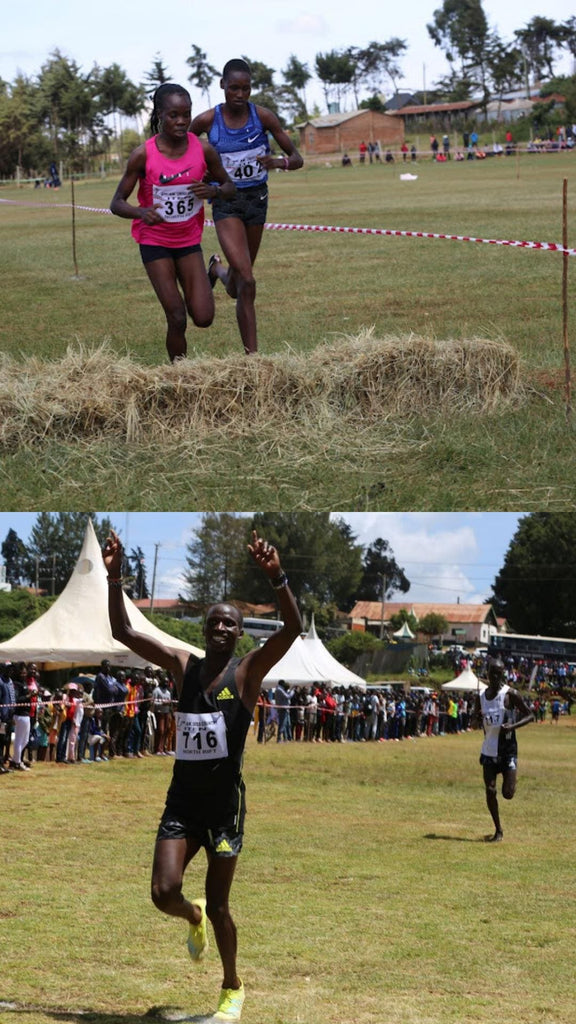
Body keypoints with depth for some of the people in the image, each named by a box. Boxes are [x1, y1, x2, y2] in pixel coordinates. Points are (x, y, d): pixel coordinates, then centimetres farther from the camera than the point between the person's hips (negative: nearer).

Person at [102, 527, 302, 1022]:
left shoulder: (248, 670, -5)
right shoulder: (183, 665, 5)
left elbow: (293, 628, -22)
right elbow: (123, 632, 3)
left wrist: (276, 577, -36)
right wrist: (115, 576, -9)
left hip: (224, 803, -3)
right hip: (182, 800, 3)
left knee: (218, 906, 4)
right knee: (164, 892, -12)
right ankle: (193, 917, 26)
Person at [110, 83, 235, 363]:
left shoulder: (203, 150, -10)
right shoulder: (143, 155, -17)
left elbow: (229, 187, 4)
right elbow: (117, 203, -11)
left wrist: (214, 190, -20)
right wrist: (141, 212, -34)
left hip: (189, 240, 2)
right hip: (155, 242, -2)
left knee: (203, 318, -5)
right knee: (177, 320, -10)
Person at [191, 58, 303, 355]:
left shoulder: (262, 116, -9)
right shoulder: (207, 120, -11)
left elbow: (297, 158, -7)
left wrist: (278, 162, -28)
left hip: (257, 199, 3)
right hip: (226, 202, -3)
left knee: (239, 283, 19)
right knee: (246, 282, -17)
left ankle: (217, 269, 56)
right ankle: (252, 356, -12)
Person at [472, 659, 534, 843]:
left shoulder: (511, 694, -9)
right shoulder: (481, 697, 5)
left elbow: (530, 716, -6)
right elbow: (474, 722, 14)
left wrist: (513, 726, -23)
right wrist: (477, 720, -11)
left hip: (507, 750, -4)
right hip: (489, 750, 4)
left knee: (508, 793, -9)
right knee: (490, 791, -2)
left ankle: (510, 780, 28)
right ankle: (498, 831, 10)